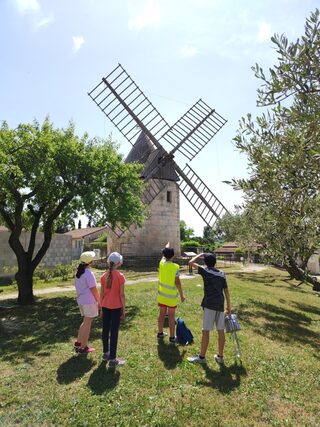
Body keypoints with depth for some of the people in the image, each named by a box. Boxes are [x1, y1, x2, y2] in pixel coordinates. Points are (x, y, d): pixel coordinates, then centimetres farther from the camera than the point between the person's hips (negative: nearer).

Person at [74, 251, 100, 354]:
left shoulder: (78, 273, 6)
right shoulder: (89, 274, -20)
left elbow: (78, 287, 13)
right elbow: (94, 290, -17)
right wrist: (99, 301, -6)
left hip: (81, 300, 8)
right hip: (89, 301, -8)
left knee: (85, 322, 23)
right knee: (87, 324, 5)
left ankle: (78, 343, 29)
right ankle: (83, 347, 16)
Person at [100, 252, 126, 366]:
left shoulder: (104, 276, 0)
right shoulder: (120, 276, -15)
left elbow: (102, 294, 5)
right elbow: (122, 295, -12)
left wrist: (101, 308, 15)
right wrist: (124, 310, -4)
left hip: (105, 307, 5)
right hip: (116, 307, -5)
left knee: (105, 330, 17)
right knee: (114, 332, 3)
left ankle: (105, 353, 33)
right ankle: (112, 359, 11)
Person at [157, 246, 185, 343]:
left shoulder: (161, 263, -6)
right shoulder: (175, 267, -19)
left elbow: (164, 256, 17)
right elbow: (177, 282, -16)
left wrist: (167, 246, 34)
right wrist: (181, 295, -5)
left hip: (162, 294, 4)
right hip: (172, 296, -4)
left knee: (162, 314, 16)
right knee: (171, 316, 6)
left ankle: (160, 333, 29)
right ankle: (172, 337, 16)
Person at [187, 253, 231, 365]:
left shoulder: (205, 271, -5)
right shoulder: (222, 274, 9)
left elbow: (191, 262, 0)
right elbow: (226, 291, 11)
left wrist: (200, 255, 13)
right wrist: (229, 306, 18)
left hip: (209, 305, -6)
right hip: (220, 305, 6)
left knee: (206, 331, 2)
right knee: (221, 331, 12)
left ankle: (202, 357, 12)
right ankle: (220, 357, 24)